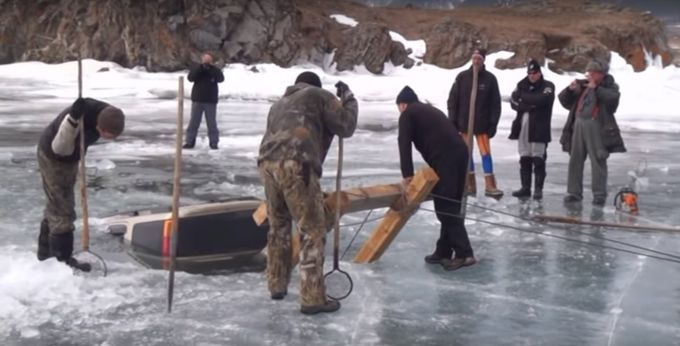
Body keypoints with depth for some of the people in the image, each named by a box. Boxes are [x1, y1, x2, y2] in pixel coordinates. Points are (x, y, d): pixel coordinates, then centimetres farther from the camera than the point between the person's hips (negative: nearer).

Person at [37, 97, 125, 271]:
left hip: (69, 158, 8)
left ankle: (46, 250, 34)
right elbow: (60, 148, -44)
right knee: (62, 210, -7)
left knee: (56, 204, 19)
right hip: (52, 158, -8)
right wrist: (73, 119, -55)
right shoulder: (80, 115, -39)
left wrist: (80, 157, 4)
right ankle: (62, 259, 2)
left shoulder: (106, 113, -17)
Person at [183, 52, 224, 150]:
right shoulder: (196, 69, 5)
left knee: (212, 123, 1)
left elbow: (221, 78, -15)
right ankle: (189, 142, 8)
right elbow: (190, 78, -13)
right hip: (197, 100, 1)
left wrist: (211, 69, -23)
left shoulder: (215, 70, 3)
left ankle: (214, 142, 6)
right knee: (193, 122, 3)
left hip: (211, 101, -1)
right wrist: (201, 67, -20)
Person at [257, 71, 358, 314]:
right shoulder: (319, 96, 16)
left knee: (278, 226, 23)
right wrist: (348, 99, 27)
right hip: (295, 166, -7)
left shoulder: (279, 104, 35)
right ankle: (312, 299, -1)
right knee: (313, 231, -1)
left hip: (267, 163, 7)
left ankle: (277, 285, 32)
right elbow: (345, 127, 12)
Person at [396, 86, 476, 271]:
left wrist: (407, 175, -3)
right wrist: (433, 171, 27)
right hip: (460, 153, 8)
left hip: (445, 159, -8)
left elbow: (404, 144, -1)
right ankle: (443, 251, 20)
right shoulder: (431, 110, 33)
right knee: (450, 205, 13)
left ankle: (464, 253, -11)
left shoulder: (407, 114, 10)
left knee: (445, 207, -6)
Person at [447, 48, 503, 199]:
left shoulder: (490, 78, -3)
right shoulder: (462, 77, 0)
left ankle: (490, 185, -3)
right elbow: (453, 99, 2)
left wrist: (493, 124, -6)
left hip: (482, 123, -2)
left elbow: (495, 103, -1)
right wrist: (453, 121, -2)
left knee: (485, 153, -3)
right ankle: (470, 184, 14)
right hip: (464, 123, 2)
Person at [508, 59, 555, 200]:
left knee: (538, 160, -4)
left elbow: (541, 99, -18)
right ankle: (525, 188, 14)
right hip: (523, 127, 5)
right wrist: (529, 106, -12)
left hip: (539, 129, -5)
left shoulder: (548, 86, 0)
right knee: (524, 159, 8)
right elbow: (514, 102, 2)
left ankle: (538, 189, 0)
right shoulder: (522, 86, 14)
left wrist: (524, 97, -6)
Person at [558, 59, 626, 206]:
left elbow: (613, 98, -17)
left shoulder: (609, 86, 5)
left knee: (598, 161, -6)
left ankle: (599, 194, -1)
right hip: (579, 124, 5)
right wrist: (570, 89, -1)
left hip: (596, 126, -5)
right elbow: (564, 100, 17)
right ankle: (574, 192, 14)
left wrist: (596, 88, -16)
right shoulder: (582, 86, 17)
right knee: (575, 159, 7)